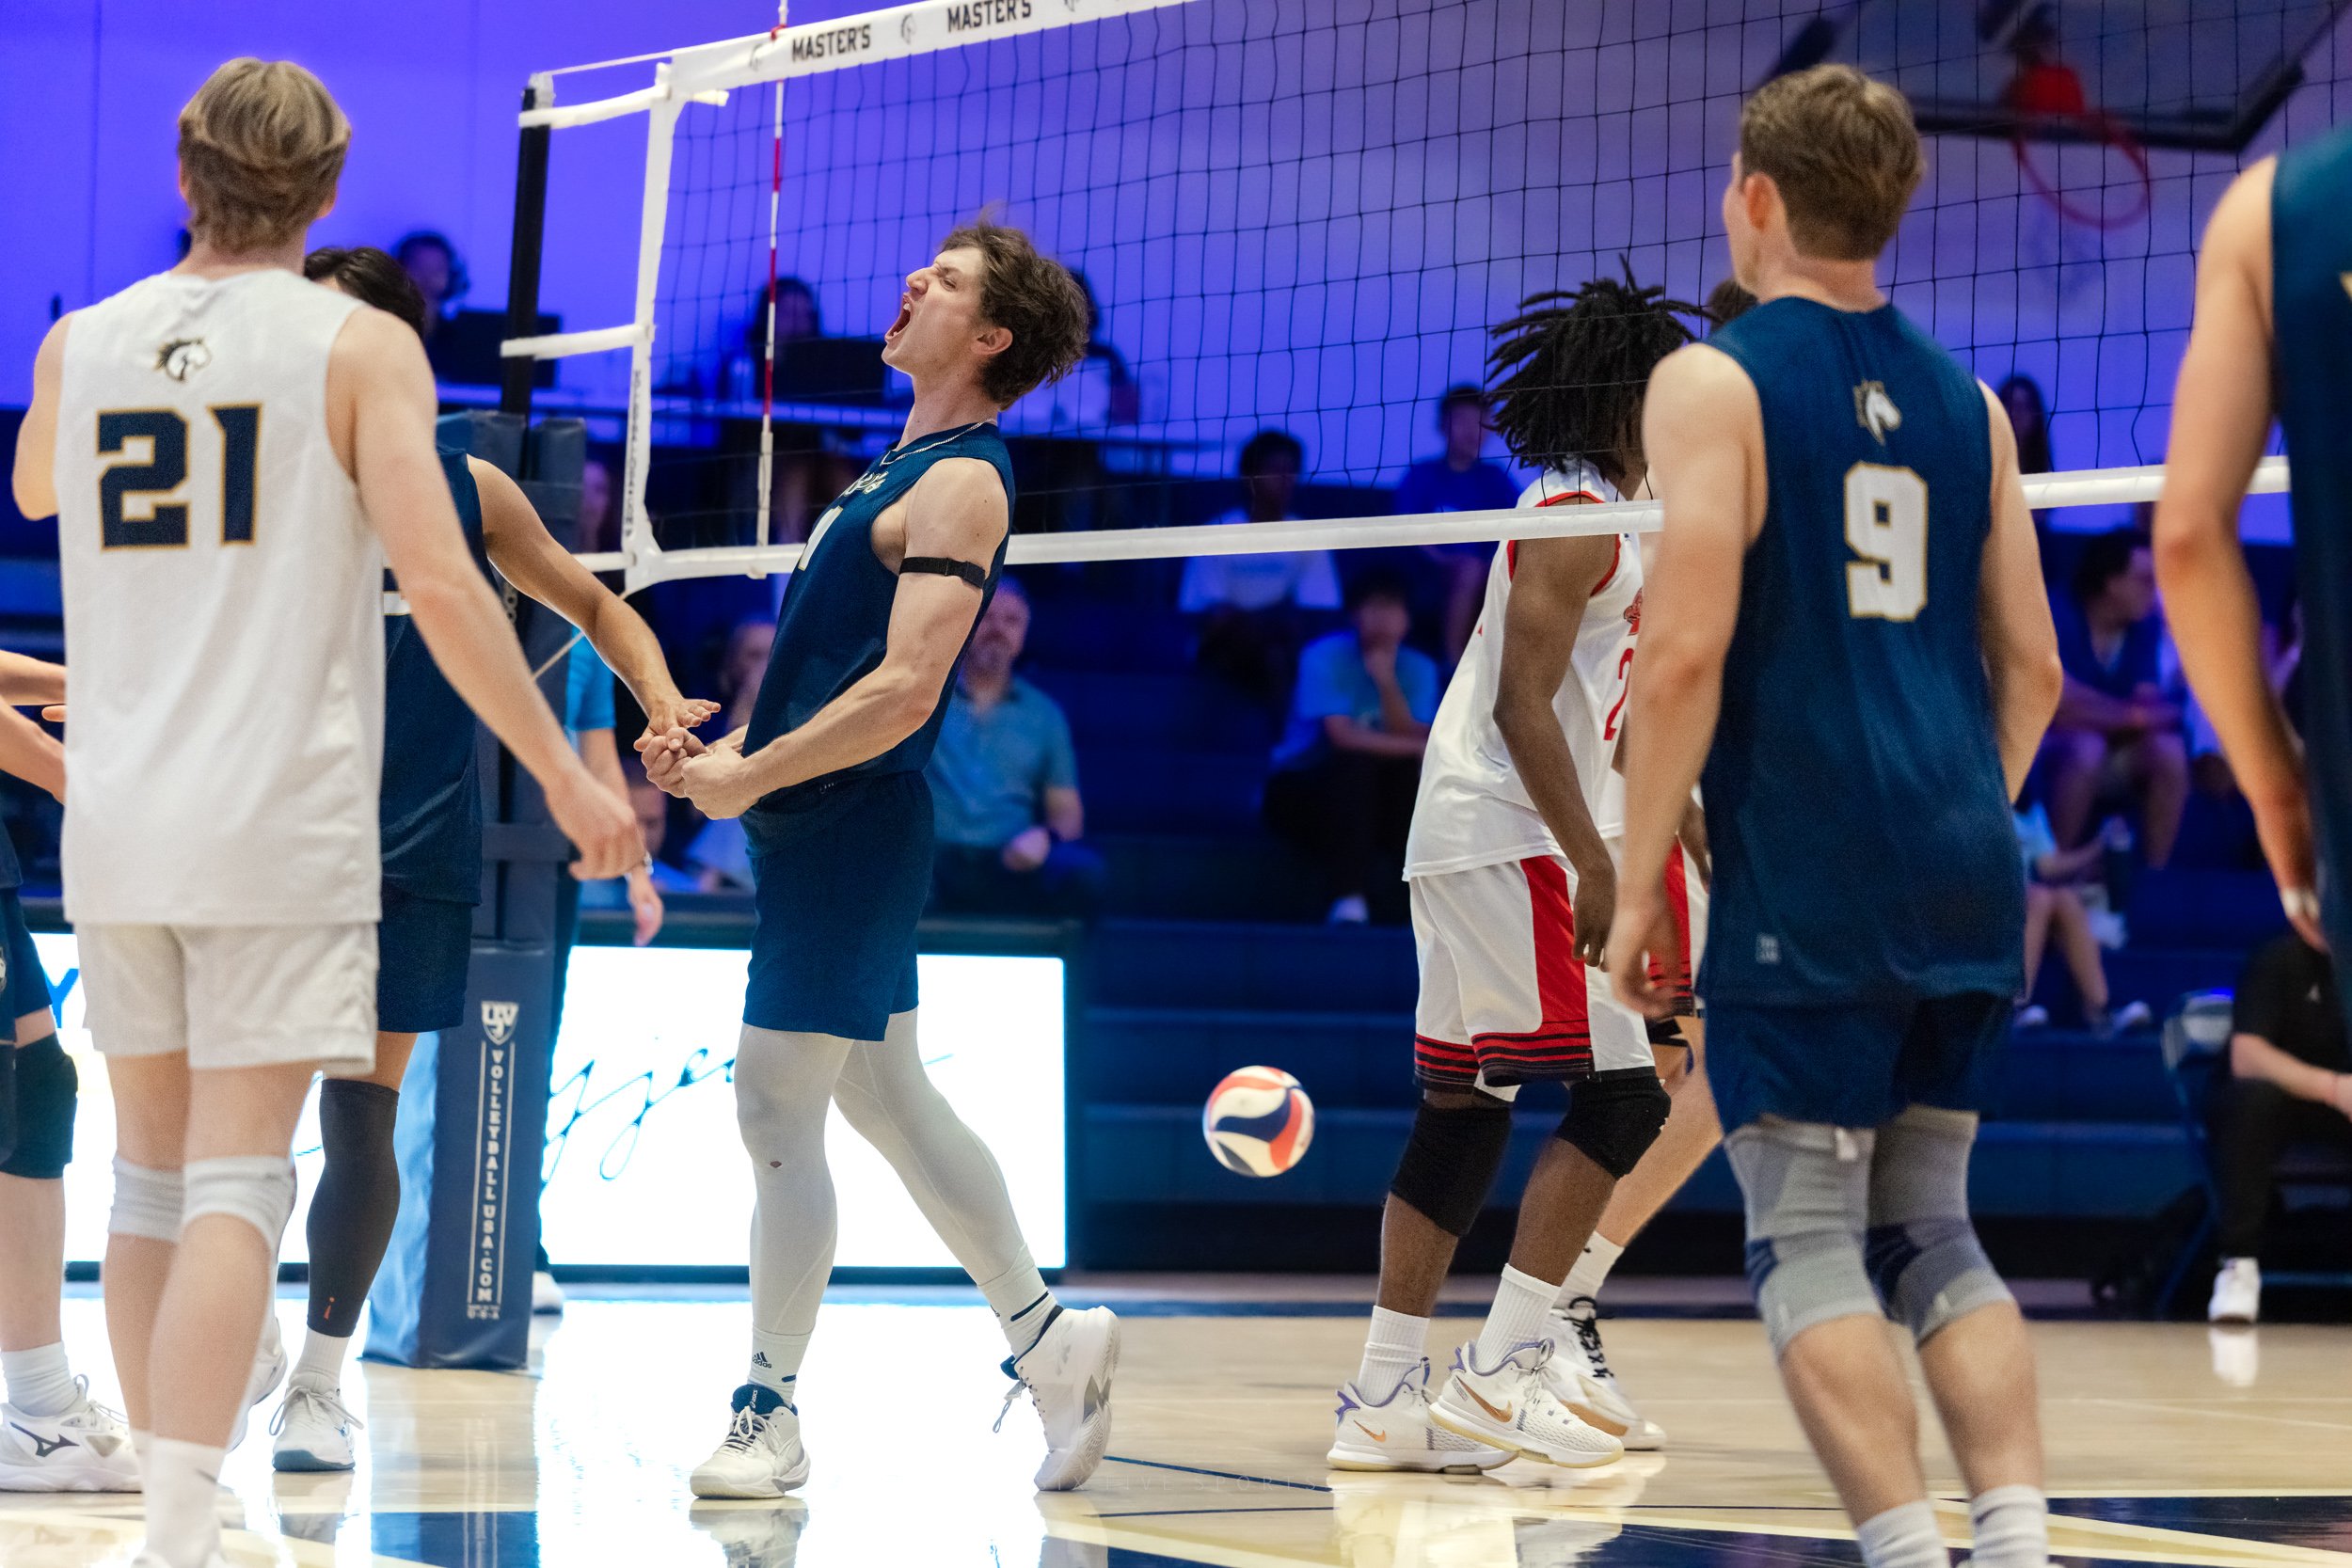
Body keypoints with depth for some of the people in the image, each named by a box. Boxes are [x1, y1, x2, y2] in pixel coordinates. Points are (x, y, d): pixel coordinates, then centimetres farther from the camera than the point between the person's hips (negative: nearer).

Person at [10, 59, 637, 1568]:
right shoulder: (361, 345, -4)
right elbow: (441, 587, -13)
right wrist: (565, 776, -5)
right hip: (281, 824, -4)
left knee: (153, 1168, 16)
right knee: (237, 1185, -7)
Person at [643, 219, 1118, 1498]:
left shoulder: (961, 481, -13)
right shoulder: (901, 467, 17)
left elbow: (903, 689, -22)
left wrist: (749, 780, -18)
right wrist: (718, 748, 10)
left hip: (848, 826, -10)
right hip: (826, 831, 10)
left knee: (777, 1109, -7)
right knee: (889, 1102, 15)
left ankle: (769, 1414, -1)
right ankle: (1046, 1338, 24)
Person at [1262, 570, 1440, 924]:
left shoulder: (1418, 669, -1)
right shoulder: (1325, 657, -15)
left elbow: (1410, 738, -15)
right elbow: (1341, 736, -27)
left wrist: (1386, 681, -25)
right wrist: (1421, 748, -25)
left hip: (1372, 799, 4)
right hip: (1301, 787, -4)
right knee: (1355, 763, -34)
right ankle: (1347, 900, -43)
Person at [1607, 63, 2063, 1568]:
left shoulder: (1715, 381, -4)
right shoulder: (1967, 400, 13)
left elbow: (1687, 652, -12)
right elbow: (2031, 671, 14)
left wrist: (1639, 883, -7)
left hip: (1804, 885, -6)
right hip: (1966, 880, 6)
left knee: (1809, 1243, -1)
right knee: (1933, 1230, 14)